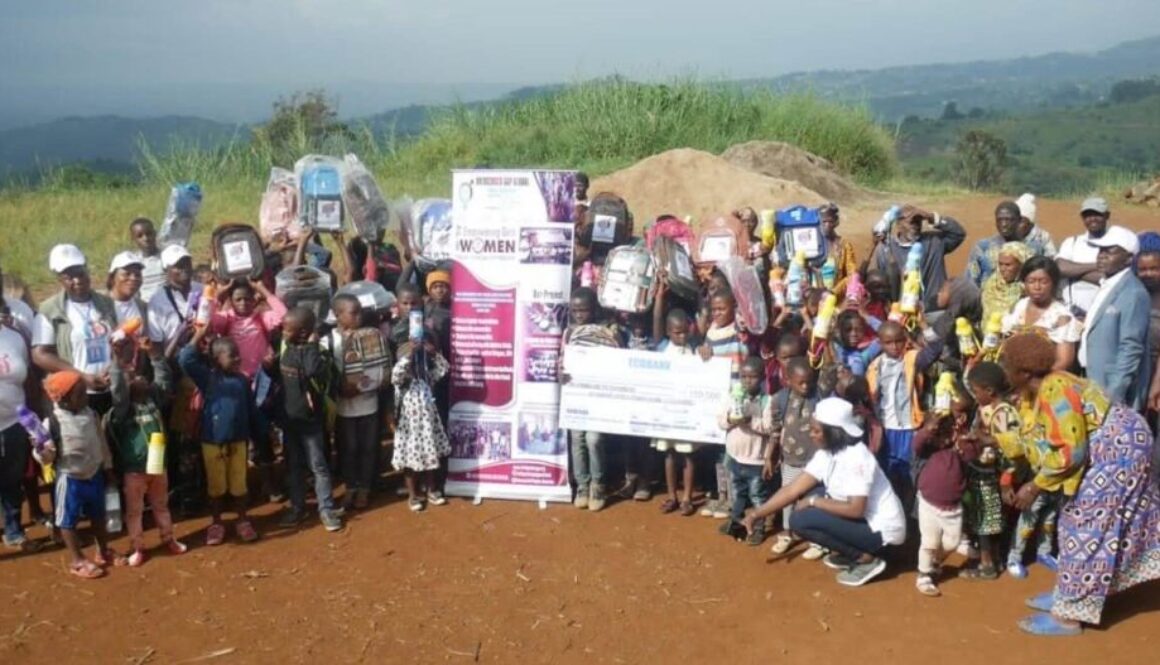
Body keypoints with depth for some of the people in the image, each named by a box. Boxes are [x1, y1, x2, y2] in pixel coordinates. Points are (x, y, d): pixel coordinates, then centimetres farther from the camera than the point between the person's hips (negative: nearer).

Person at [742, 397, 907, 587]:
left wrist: (814, 502, -18)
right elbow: (793, 489, 1)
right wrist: (756, 514, -3)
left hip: (881, 529, -9)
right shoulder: (825, 454, 0)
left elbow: (855, 509, -29)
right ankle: (846, 554, 11)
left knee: (800, 520, -17)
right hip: (862, 519, 9)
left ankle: (866, 559, -6)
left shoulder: (856, 457, -25)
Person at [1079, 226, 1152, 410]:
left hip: (1115, 390, -9)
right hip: (1098, 383, 9)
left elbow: (1131, 349, -20)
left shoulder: (1133, 293, -18)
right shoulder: (1107, 286, 10)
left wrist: (1113, 396, -20)